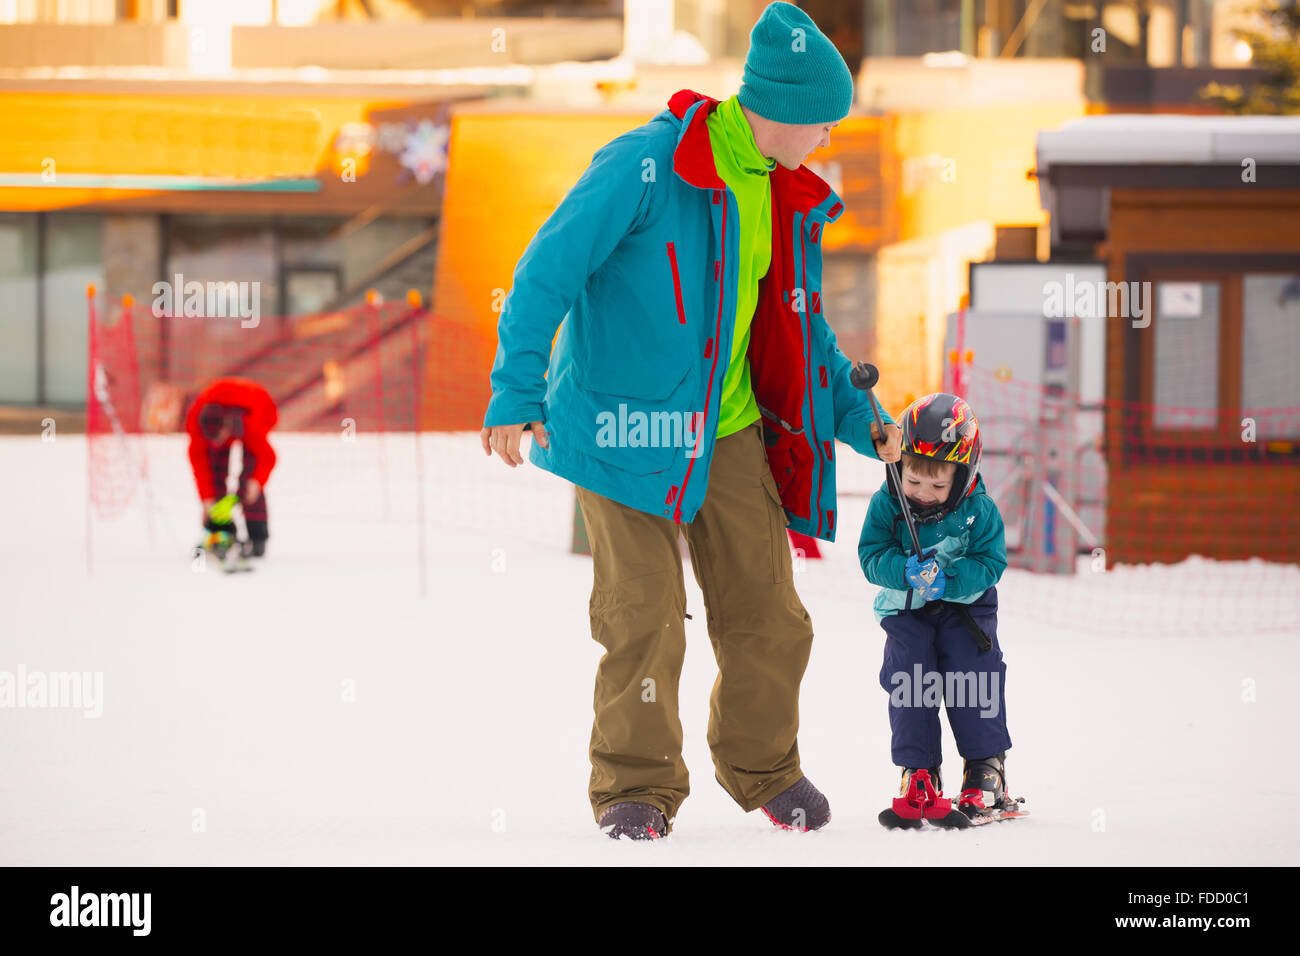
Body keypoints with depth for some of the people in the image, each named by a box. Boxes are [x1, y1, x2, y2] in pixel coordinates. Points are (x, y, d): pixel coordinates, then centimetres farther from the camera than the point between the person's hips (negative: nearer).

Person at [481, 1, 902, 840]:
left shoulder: (789, 200, 8)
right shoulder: (647, 167, -16)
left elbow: (803, 330, 20)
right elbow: (549, 270, -17)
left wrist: (860, 419, 10)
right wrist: (519, 389, -24)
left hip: (731, 431, 6)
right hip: (629, 427, -6)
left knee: (766, 611, 6)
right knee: (645, 613, -9)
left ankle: (764, 768, 26)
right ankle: (637, 785, 5)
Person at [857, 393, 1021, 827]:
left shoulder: (978, 511, -15)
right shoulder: (886, 504, -12)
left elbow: (990, 563, -16)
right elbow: (872, 555, -14)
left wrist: (946, 581, -32)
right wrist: (907, 571, -35)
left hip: (965, 602, -1)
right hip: (905, 610, 1)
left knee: (973, 678, -12)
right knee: (908, 682, -10)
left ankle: (986, 770, -4)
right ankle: (918, 773, -3)